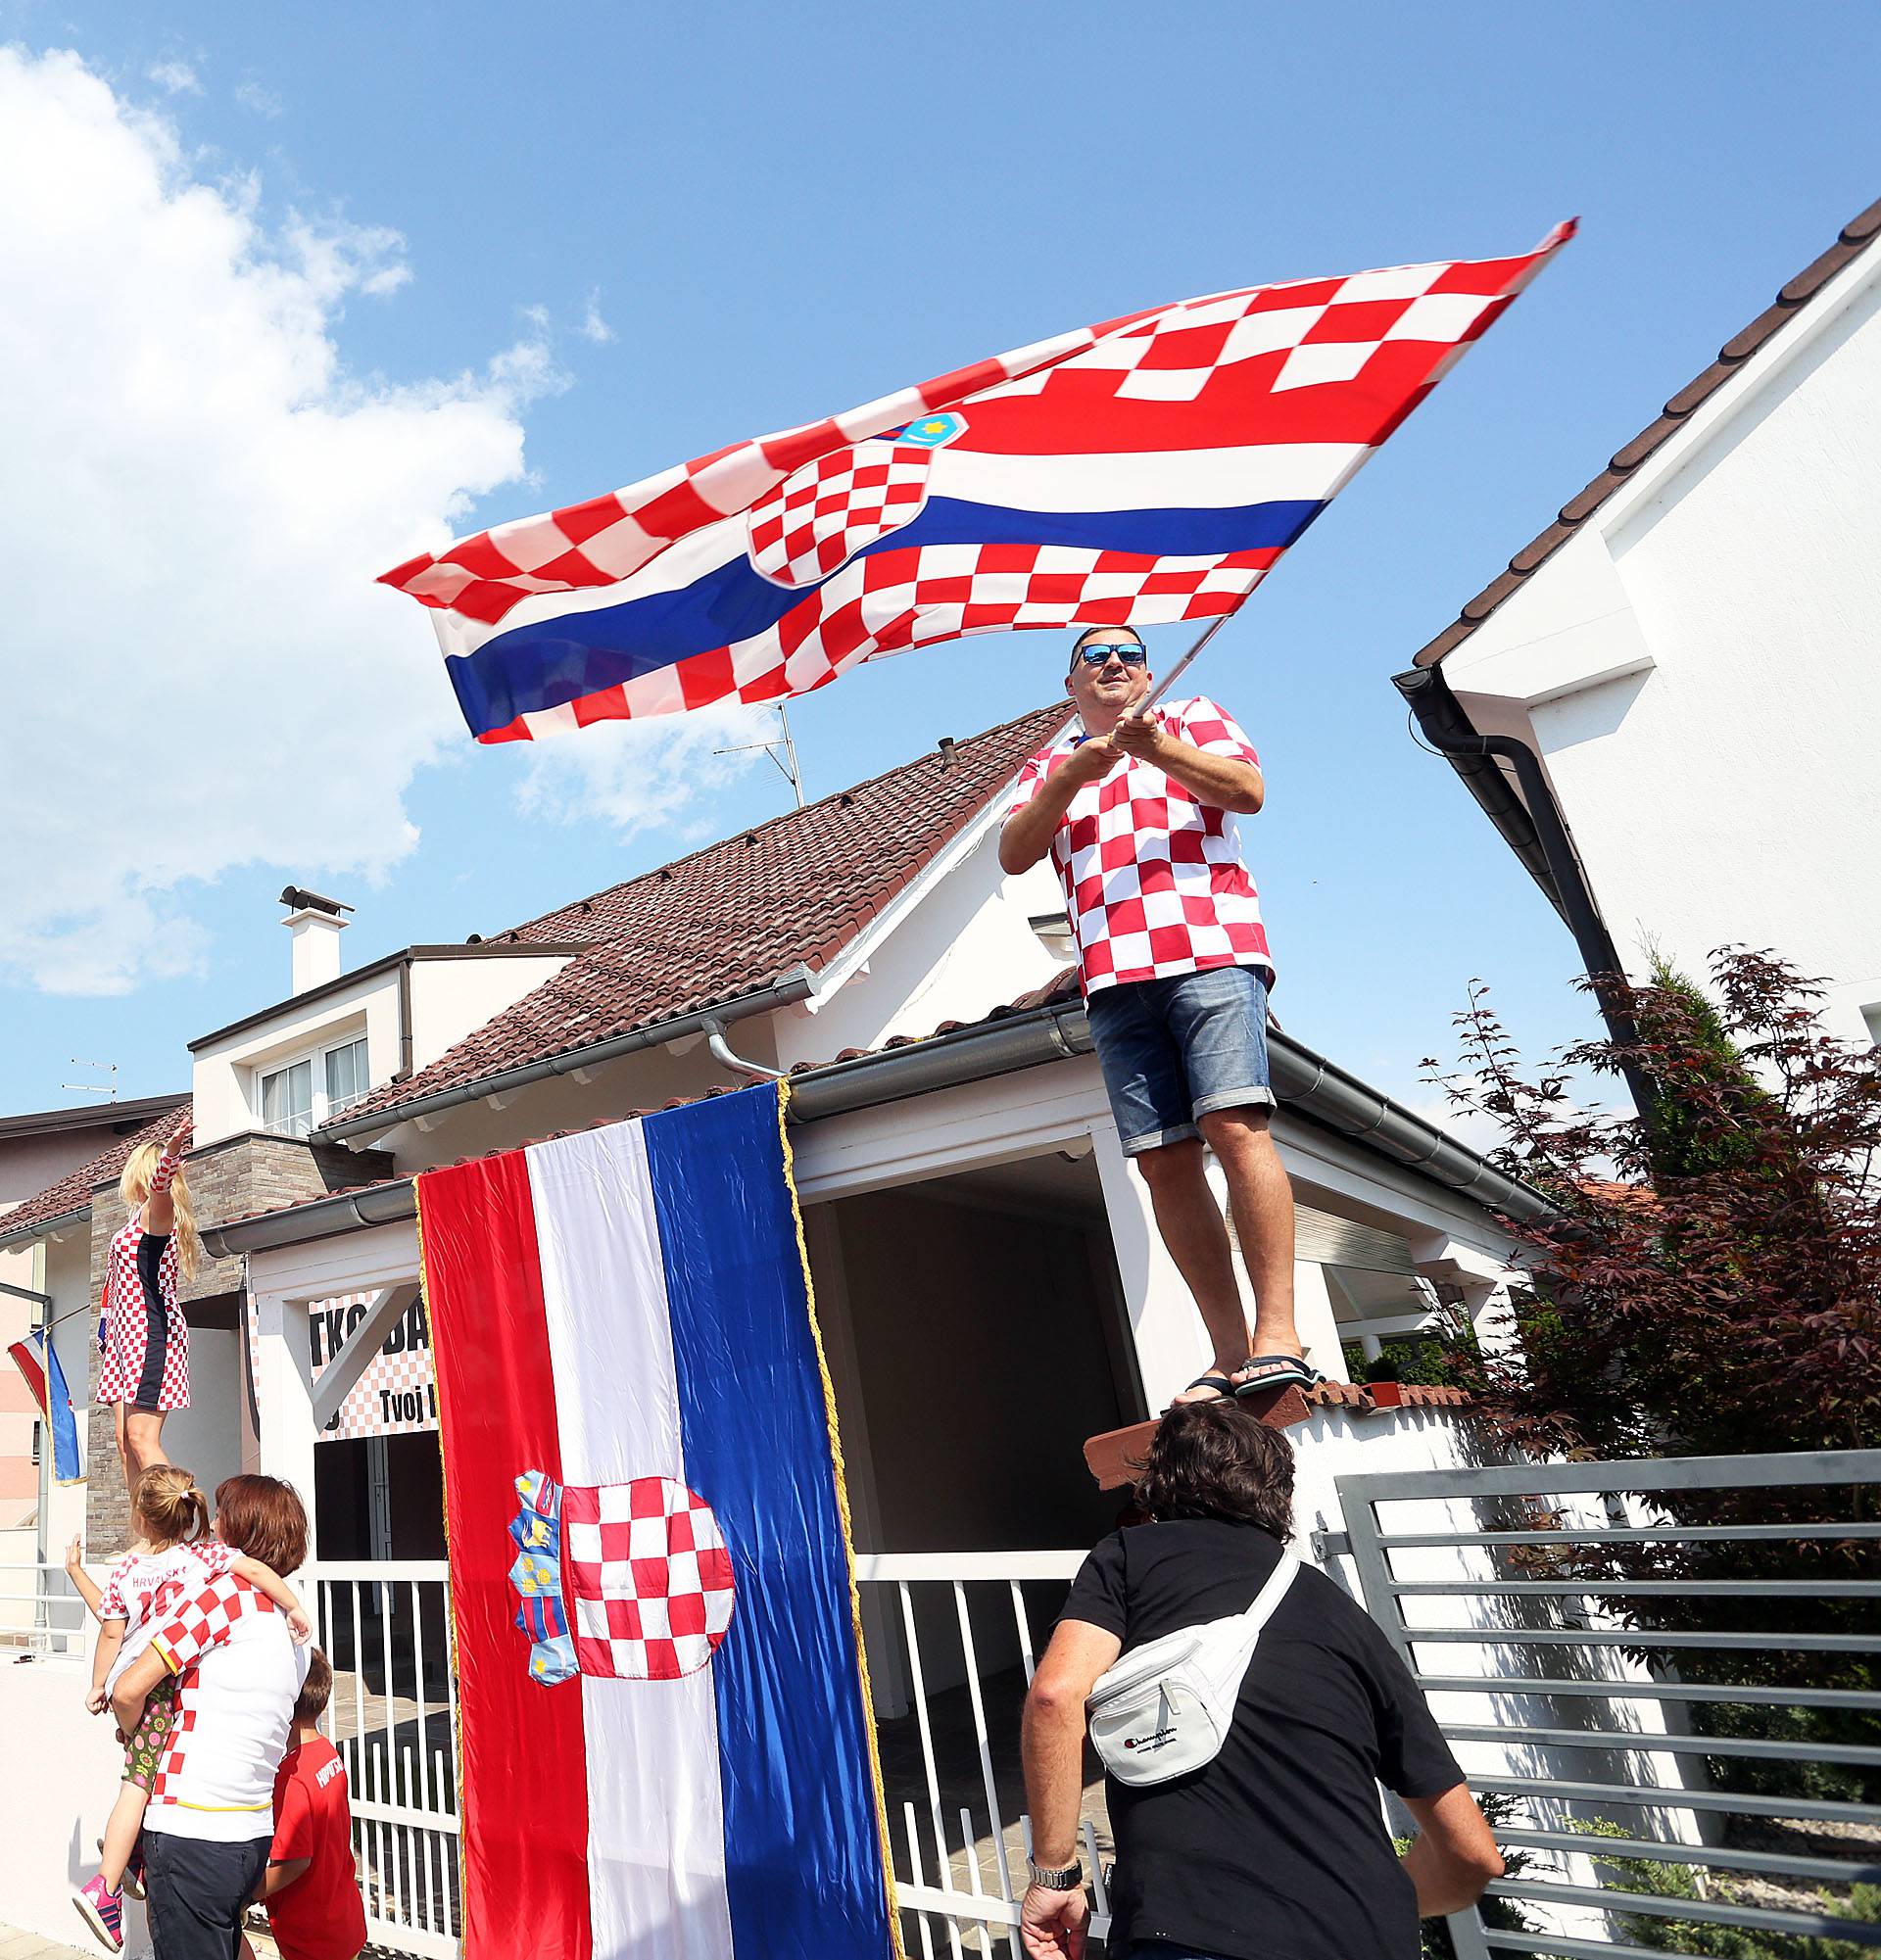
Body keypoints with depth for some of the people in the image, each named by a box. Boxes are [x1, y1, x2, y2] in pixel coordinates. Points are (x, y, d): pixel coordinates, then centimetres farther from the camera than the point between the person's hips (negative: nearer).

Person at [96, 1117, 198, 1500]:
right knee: (126, 1441, 6)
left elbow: (160, 1184, -33)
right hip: (127, 1335, 9)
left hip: (152, 1333, -9)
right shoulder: (139, 1217, 20)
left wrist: (171, 1152, -53)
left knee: (142, 1439, -14)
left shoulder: (156, 1210, -8)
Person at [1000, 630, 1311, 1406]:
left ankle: (1277, 1333, -16)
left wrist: (1158, 749, -12)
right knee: (1164, 1162, -4)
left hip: (1210, 947, -3)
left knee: (1235, 1127, -18)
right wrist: (1072, 776, -5)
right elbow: (1013, 854, 9)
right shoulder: (1047, 766, 26)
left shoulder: (1192, 718, 21)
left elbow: (1248, 791, 2)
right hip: (1112, 978, 3)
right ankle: (1229, 1353, 0)